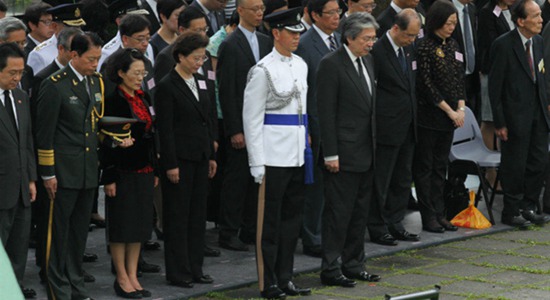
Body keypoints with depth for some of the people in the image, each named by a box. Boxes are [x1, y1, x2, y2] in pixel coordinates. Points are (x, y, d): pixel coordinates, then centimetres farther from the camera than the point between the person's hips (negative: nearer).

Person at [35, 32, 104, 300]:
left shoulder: (96, 81, 9)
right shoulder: (54, 86, -11)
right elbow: (44, 133, -10)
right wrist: (48, 173, -10)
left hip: (89, 169, 6)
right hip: (63, 170, -6)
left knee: (80, 229, 13)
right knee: (59, 230, 0)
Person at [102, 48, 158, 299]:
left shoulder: (143, 98, 11)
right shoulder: (112, 100, -12)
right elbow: (106, 141, -14)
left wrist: (154, 170, 16)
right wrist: (109, 177, -16)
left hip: (143, 171, 7)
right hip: (123, 172, -7)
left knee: (140, 223, 9)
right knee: (122, 224, 0)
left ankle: (133, 276, 16)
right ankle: (122, 278, 8)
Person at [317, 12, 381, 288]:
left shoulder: (367, 61, 12)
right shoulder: (331, 65, -13)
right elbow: (326, 112, -15)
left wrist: (374, 144, 15)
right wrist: (330, 155, -17)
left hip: (366, 154, 8)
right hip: (344, 155, -8)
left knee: (360, 212, 13)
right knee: (338, 212, -4)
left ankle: (353, 265, 22)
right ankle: (331, 270, 3)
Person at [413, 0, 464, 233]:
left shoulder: (452, 45, 10)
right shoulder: (424, 47, -13)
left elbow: (459, 79, 12)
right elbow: (426, 84, -15)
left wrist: (461, 108, -2)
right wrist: (449, 111, -13)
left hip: (450, 116, 7)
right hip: (428, 115, -7)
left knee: (440, 166, 11)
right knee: (425, 167, 0)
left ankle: (439, 214, 16)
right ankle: (428, 217, 3)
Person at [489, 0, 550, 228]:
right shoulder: (503, 45, -14)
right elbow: (495, 85, -12)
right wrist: (499, 122, -13)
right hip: (516, 115, -7)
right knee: (514, 166, 1)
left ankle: (528, 207, 23)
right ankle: (511, 212, 13)